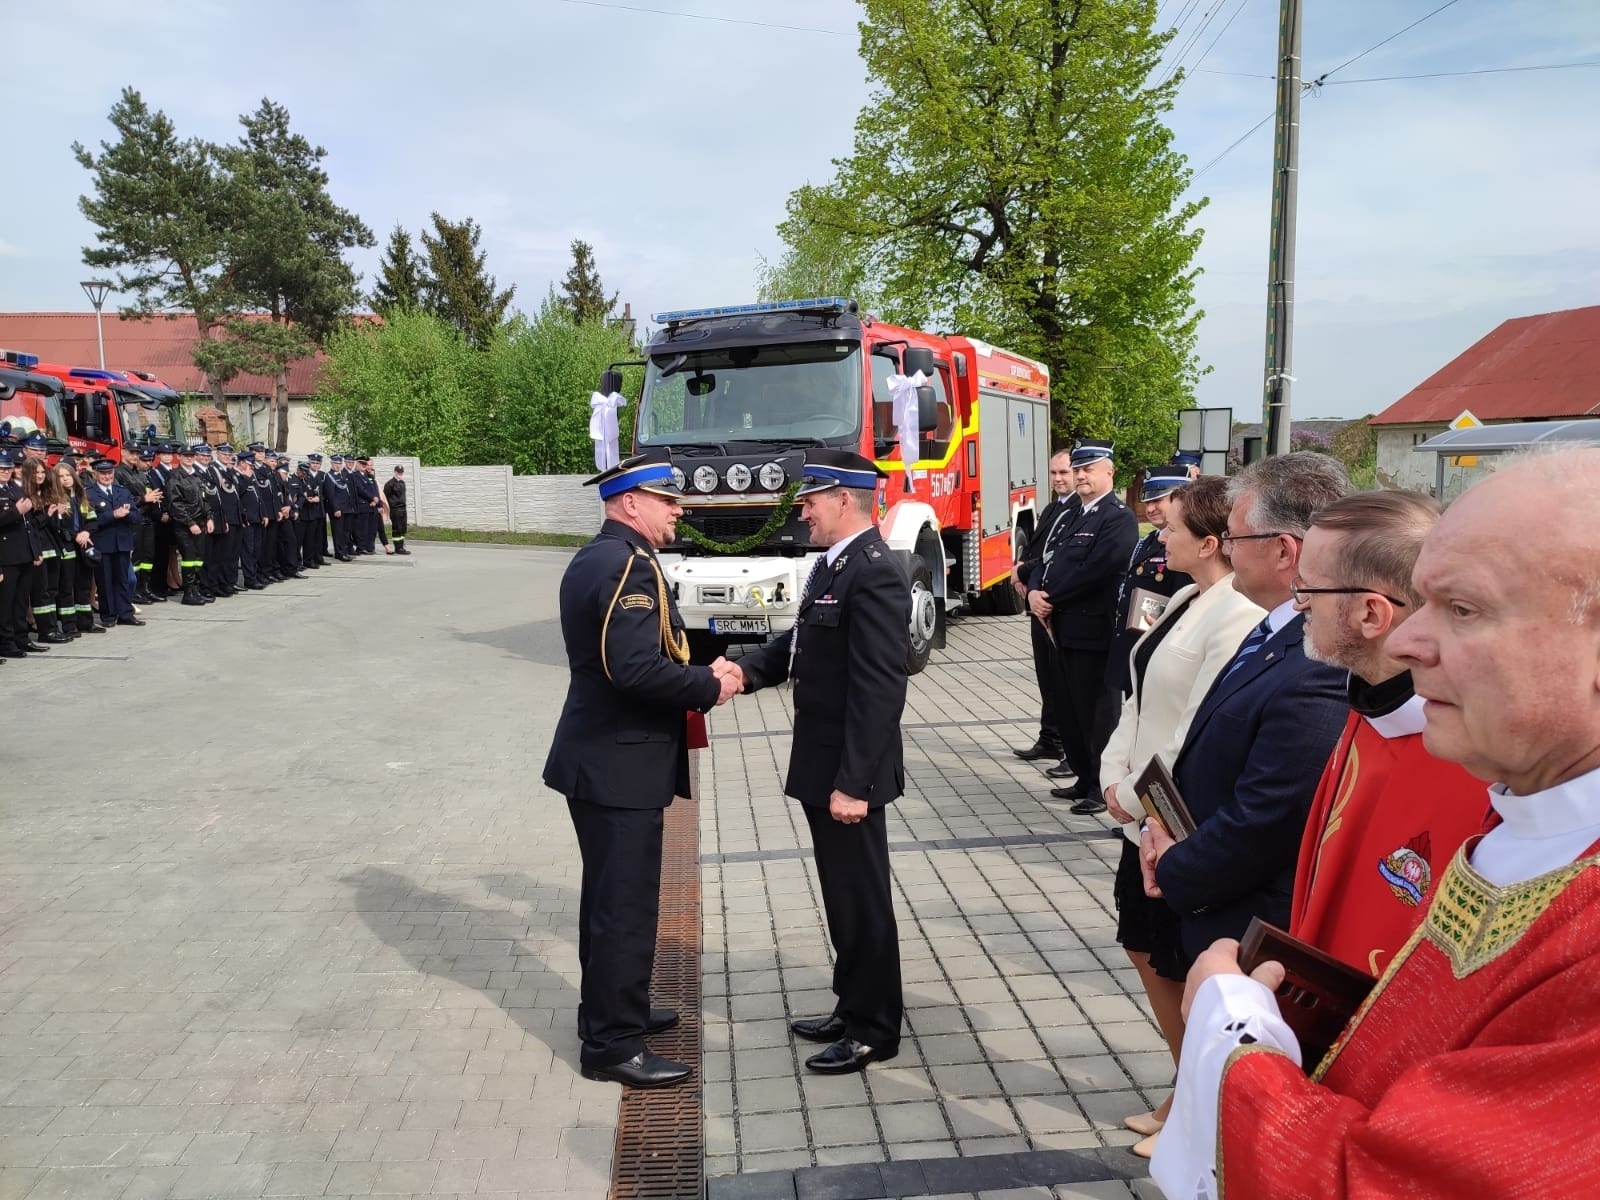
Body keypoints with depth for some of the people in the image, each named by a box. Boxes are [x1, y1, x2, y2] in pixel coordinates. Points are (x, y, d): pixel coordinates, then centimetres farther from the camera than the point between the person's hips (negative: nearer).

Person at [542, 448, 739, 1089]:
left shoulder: (594, 559, 12)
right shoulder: (629, 566, -20)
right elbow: (636, 669, -30)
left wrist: (697, 672, 3)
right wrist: (709, 687, -16)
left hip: (601, 755, 11)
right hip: (620, 765, -11)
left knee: (611, 896, 21)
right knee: (626, 905, 1)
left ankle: (612, 1009, 37)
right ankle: (614, 1044, 13)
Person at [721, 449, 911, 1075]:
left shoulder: (874, 574, -21)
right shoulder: (834, 563, 10)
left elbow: (879, 689, -24)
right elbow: (803, 641, 14)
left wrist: (853, 783, -24)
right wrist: (748, 667, -4)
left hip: (849, 771, -9)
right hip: (822, 763, 9)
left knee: (862, 898, 5)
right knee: (842, 894, 20)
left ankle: (874, 1031, 22)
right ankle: (853, 1006, 36)